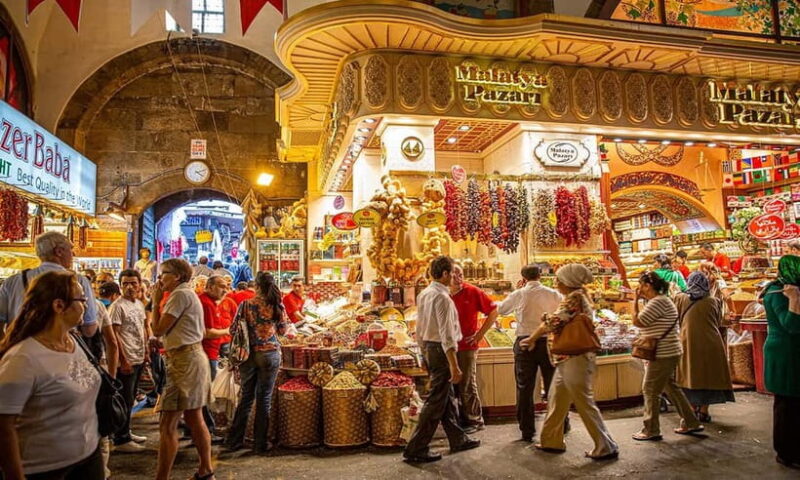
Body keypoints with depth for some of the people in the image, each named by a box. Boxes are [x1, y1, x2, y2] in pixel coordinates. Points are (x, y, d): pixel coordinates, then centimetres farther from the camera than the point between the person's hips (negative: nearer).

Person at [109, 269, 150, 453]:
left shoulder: (139, 304, 10)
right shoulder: (117, 306, -14)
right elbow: (114, 335, -16)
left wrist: (146, 352, 15)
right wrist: (123, 361, -19)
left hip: (139, 359, 8)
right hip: (126, 361, -8)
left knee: (130, 399, 17)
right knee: (125, 400, 0)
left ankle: (126, 433, 29)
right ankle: (121, 440, 10)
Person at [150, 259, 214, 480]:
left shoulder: (180, 294, -13)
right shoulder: (187, 293, 18)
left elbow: (158, 329, -13)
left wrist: (156, 300, -4)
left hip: (184, 360, -11)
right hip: (192, 357, 11)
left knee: (167, 425, -6)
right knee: (194, 418, 17)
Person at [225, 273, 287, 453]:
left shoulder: (246, 304, -6)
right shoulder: (278, 306, -4)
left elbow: (233, 330, -4)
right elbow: (282, 330, 6)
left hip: (249, 354, 1)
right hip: (270, 354, -1)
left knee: (246, 397, 13)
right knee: (264, 398, 8)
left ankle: (234, 441, 21)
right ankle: (260, 443, 15)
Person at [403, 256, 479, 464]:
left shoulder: (423, 294, 8)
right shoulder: (442, 297, -19)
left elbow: (419, 328, 14)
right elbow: (447, 334, -23)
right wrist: (454, 365, -22)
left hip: (429, 348, 10)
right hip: (442, 350, -10)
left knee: (448, 397, 19)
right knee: (436, 401, -1)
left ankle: (458, 439, 33)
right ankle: (416, 449, 5)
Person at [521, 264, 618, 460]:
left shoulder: (574, 297, -16)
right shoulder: (579, 296, 15)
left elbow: (554, 322, -20)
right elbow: (562, 324, 18)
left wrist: (531, 339, -4)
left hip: (574, 359, -10)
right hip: (568, 359, 10)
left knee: (584, 403, -1)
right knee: (556, 399, 17)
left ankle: (606, 447, 9)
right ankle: (552, 441, 28)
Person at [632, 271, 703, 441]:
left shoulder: (658, 301, -18)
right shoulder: (660, 300, 15)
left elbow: (637, 321, -18)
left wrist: (636, 300, -12)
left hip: (663, 355, -10)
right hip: (666, 353, 10)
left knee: (650, 390, -2)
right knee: (671, 388, 18)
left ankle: (651, 431, 6)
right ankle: (691, 423, 27)